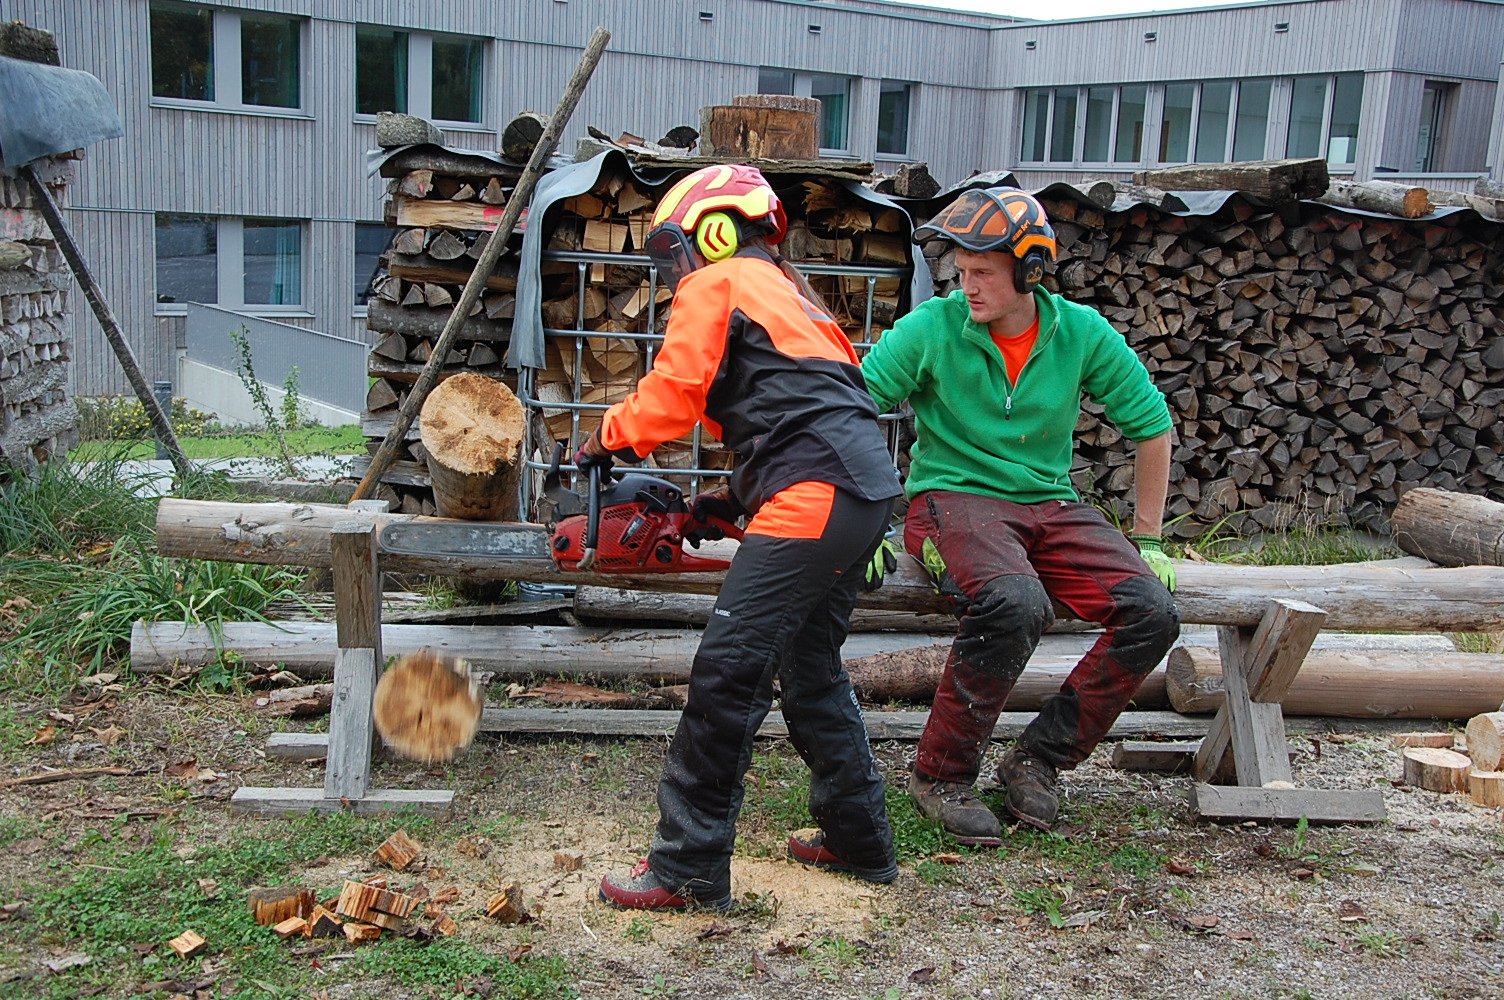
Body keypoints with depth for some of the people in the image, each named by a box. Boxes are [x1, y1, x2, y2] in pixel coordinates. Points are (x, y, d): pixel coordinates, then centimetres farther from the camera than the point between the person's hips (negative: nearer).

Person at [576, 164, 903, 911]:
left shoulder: (715, 285, 4)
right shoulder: (783, 291, 31)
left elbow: (671, 395, -3)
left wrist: (607, 441, 15)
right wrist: (737, 499, 24)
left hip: (817, 492, -10)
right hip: (866, 490, 10)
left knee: (729, 666, -10)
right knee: (810, 667, 19)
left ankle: (687, 868, -7)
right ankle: (858, 841, 28)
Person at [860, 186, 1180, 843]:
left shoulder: (1081, 334, 0)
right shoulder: (931, 329, -8)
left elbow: (1151, 425, 11)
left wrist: (1147, 537, 10)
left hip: (1050, 507, 5)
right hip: (953, 499, -4)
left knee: (1152, 614, -17)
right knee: (1014, 605, -36)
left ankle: (1038, 759, -5)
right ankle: (941, 776, -16)